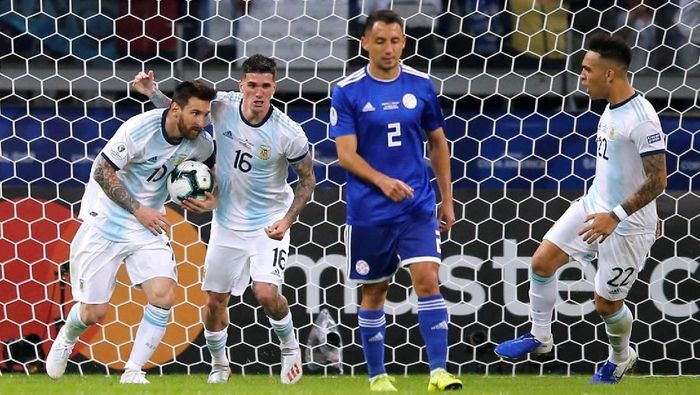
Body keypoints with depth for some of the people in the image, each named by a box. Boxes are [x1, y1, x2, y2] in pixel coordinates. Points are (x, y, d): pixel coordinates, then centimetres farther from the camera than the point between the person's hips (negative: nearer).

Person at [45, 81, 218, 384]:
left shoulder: (201, 143, -7)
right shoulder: (139, 129, -24)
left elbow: (207, 164, 18)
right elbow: (103, 171, -19)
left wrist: (205, 195, -1)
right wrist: (138, 210, -20)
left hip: (149, 225, 4)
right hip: (106, 220, -4)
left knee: (163, 295, -19)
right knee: (93, 312, 1)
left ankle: (132, 372, -5)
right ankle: (66, 340, 37)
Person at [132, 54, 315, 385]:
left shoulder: (288, 134, -21)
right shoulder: (222, 106, -13)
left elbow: (307, 179, -6)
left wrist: (287, 220, -18)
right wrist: (153, 93, -10)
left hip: (269, 222, -4)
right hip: (227, 221, 4)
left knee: (266, 293, -21)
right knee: (215, 299, 8)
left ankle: (290, 348, 9)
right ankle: (219, 366, 33)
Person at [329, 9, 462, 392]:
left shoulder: (421, 85, 3)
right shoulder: (347, 91, -5)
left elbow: (437, 144, 13)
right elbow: (346, 154, -10)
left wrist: (447, 199, 12)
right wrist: (382, 182, -25)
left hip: (417, 206, 1)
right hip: (368, 212, -1)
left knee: (427, 279, -14)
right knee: (374, 292, 8)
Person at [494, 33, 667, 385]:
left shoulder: (641, 119, -25)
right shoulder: (612, 109, 4)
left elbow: (657, 179, -25)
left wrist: (616, 216, -27)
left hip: (627, 225, -8)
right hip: (594, 207, 8)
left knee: (606, 303, 6)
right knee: (542, 261, 3)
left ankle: (620, 357, 35)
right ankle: (540, 336, 20)